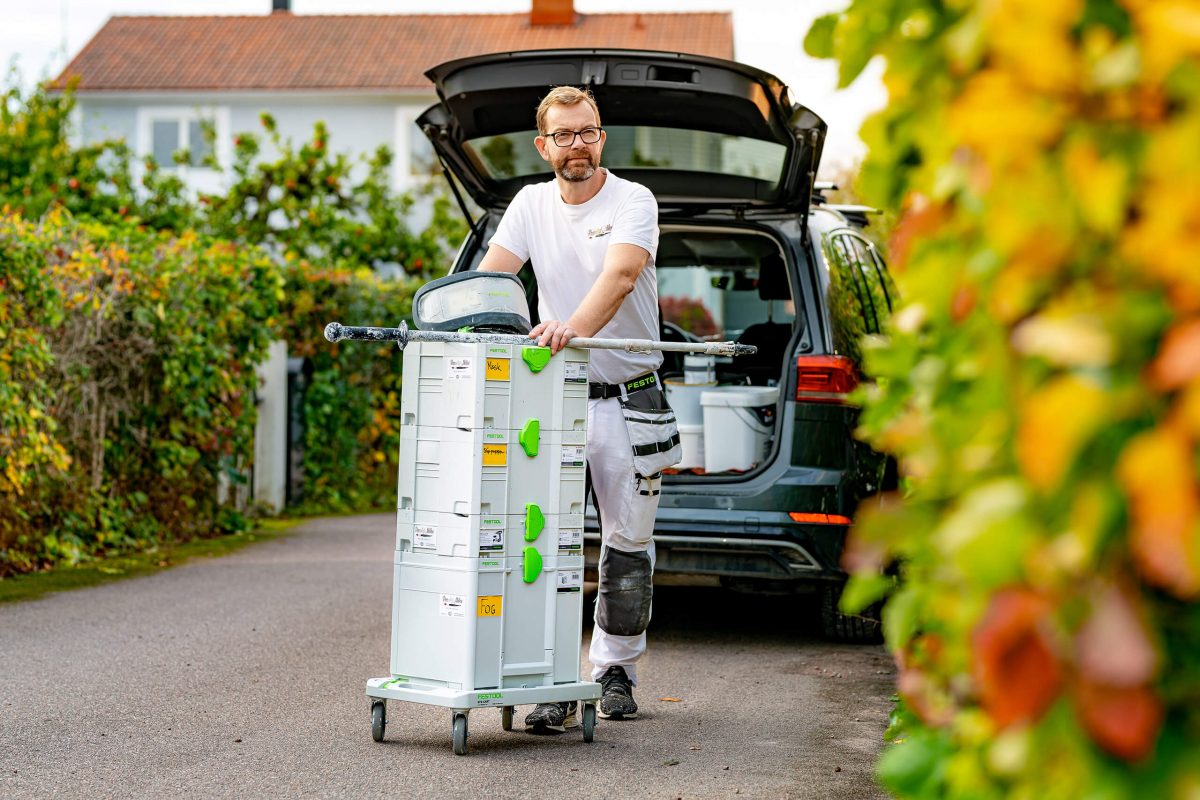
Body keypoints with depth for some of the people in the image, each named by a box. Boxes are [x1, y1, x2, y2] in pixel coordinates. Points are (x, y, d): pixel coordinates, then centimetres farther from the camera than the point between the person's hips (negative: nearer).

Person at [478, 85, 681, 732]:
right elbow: (489, 275, -3)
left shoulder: (633, 202, -8)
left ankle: (614, 671, 24)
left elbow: (620, 274, -27)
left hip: (628, 398, -2)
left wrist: (574, 327, -45)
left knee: (627, 541, 8)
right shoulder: (532, 204, 6)